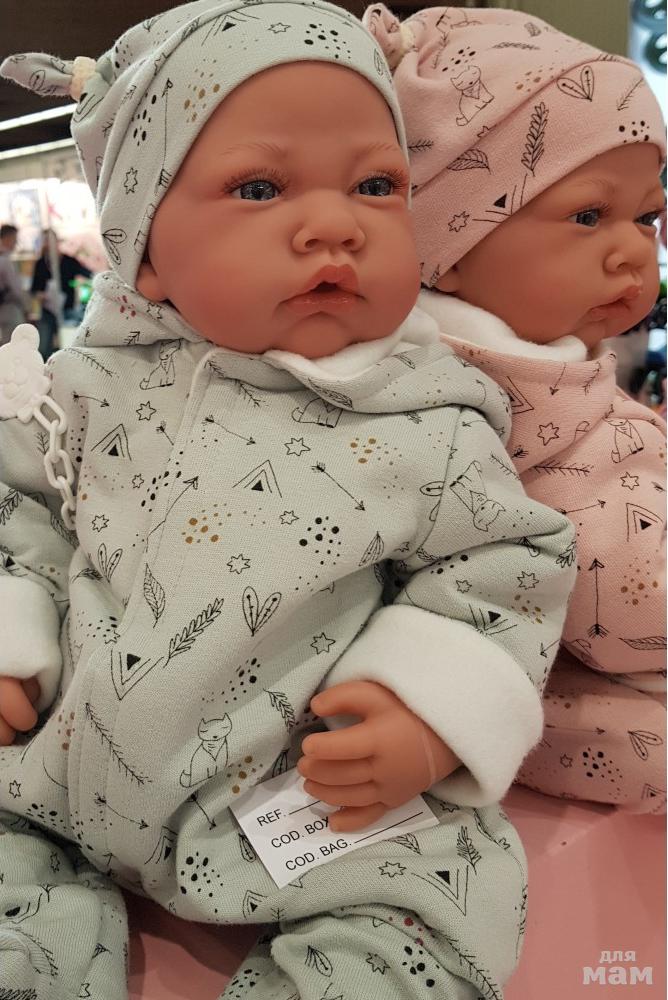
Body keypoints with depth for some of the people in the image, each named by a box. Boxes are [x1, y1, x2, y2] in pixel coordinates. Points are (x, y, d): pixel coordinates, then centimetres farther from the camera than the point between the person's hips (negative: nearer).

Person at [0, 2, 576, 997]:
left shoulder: (430, 431, -10)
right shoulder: (100, 387, -3)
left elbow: (509, 567, -2)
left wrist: (435, 713, -15)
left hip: (322, 799, -2)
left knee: (451, 896, -15)